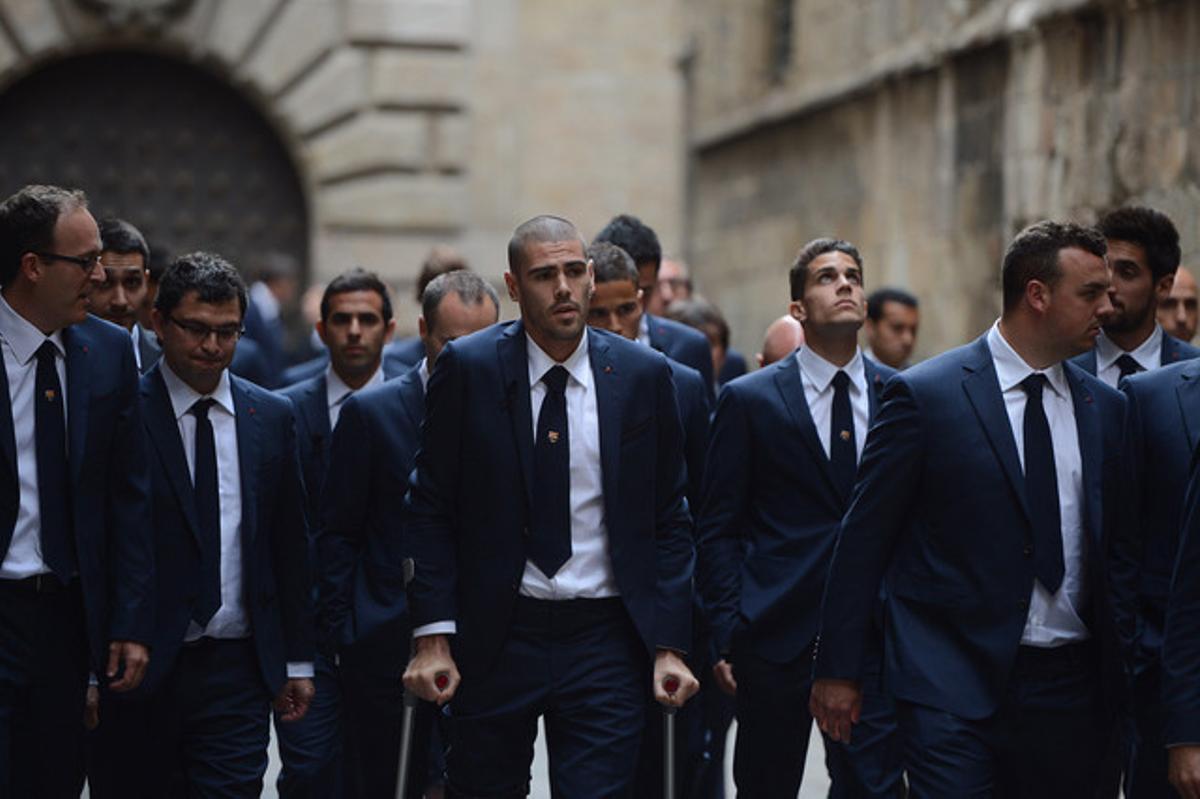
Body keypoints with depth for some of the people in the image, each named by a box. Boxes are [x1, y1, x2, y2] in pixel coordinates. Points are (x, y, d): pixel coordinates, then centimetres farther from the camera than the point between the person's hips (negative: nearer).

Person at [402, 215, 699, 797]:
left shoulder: (644, 376, 1)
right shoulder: (467, 368, -2)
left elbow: (668, 522, 6)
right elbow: (430, 510, -1)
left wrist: (669, 646, -1)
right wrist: (433, 637, -8)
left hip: (605, 642, 0)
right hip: (494, 639, 0)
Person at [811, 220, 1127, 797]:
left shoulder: (1106, 408, 10)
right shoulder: (924, 395, -5)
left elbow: (1118, 541, 16)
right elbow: (864, 539, -2)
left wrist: (1127, 677, 13)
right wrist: (838, 669, -3)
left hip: (1072, 685, 5)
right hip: (955, 685, -5)